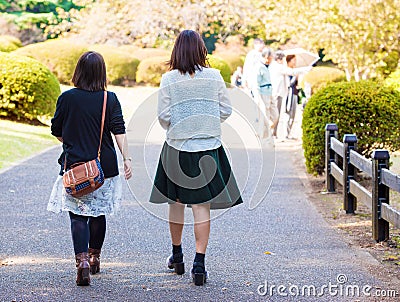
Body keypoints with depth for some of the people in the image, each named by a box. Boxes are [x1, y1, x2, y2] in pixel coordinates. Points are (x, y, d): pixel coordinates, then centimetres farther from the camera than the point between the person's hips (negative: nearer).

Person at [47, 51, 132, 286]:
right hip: (104, 167, 2)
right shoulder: (110, 99, -3)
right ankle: (95, 257, 32)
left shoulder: (67, 98, -3)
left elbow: (57, 132, 5)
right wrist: (127, 159, -9)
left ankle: (82, 260, -19)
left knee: (78, 216, -1)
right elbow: (119, 131, -10)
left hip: (74, 167, -1)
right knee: (99, 213, 18)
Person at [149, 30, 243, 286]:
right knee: (202, 205, 0)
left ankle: (177, 256, 30)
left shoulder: (169, 79, -6)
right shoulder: (214, 77, -4)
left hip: (177, 148, 0)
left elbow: (163, 116, -6)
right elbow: (226, 110, 2)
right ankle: (200, 263, -6)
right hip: (209, 147, 0)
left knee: (176, 200, 16)